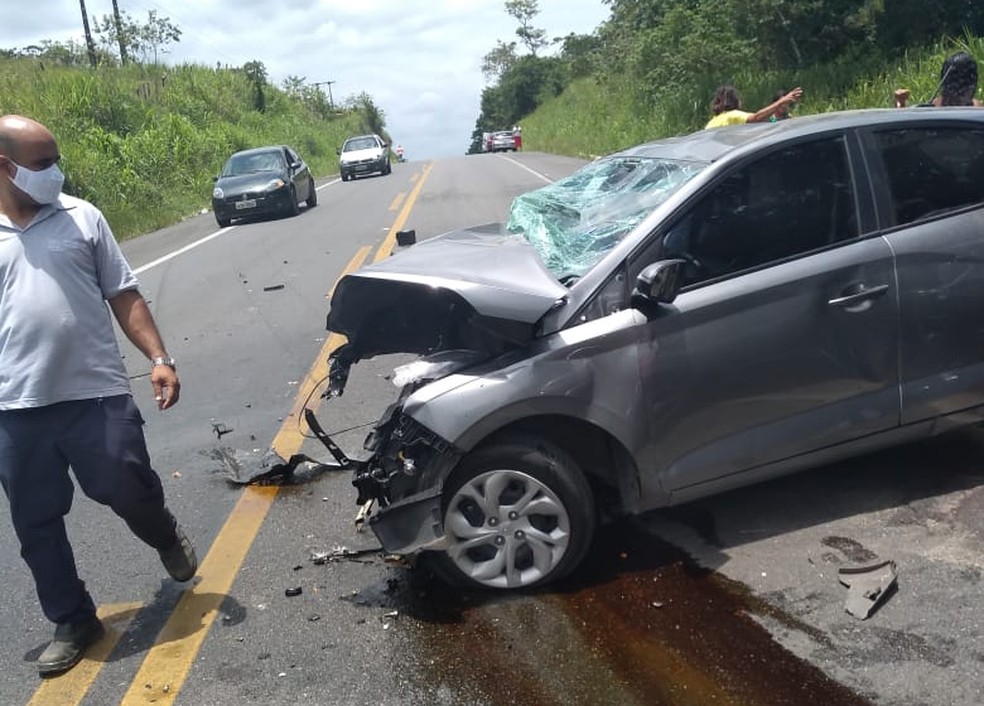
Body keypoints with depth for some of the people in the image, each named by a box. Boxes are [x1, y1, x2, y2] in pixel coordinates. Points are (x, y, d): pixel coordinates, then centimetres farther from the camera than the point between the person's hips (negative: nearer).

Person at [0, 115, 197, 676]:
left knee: (129, 490, -1)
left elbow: (124, 295, 6)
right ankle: (72, 622, 27)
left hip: (97, 393, -1)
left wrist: (159, 358, -4)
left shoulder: (82, 216, 4)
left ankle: (167, 537, 34)